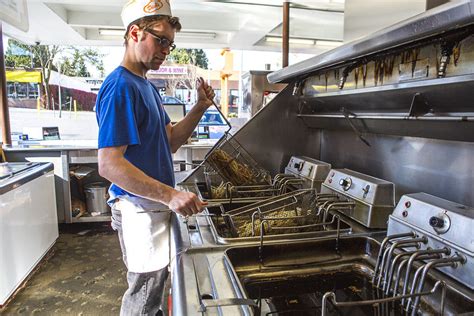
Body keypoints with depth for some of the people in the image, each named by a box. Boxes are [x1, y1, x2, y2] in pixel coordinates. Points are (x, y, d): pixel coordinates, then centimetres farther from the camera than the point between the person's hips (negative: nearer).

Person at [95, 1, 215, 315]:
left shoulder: (147, 86, 12)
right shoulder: (121, 86, -19)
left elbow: (170, 141, 10)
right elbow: (109, 164, -25)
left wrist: (200, 107, -1)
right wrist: (170, 195, -31)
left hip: (155, 204, 9)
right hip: (139, 209, -9)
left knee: (153, 284, 25)